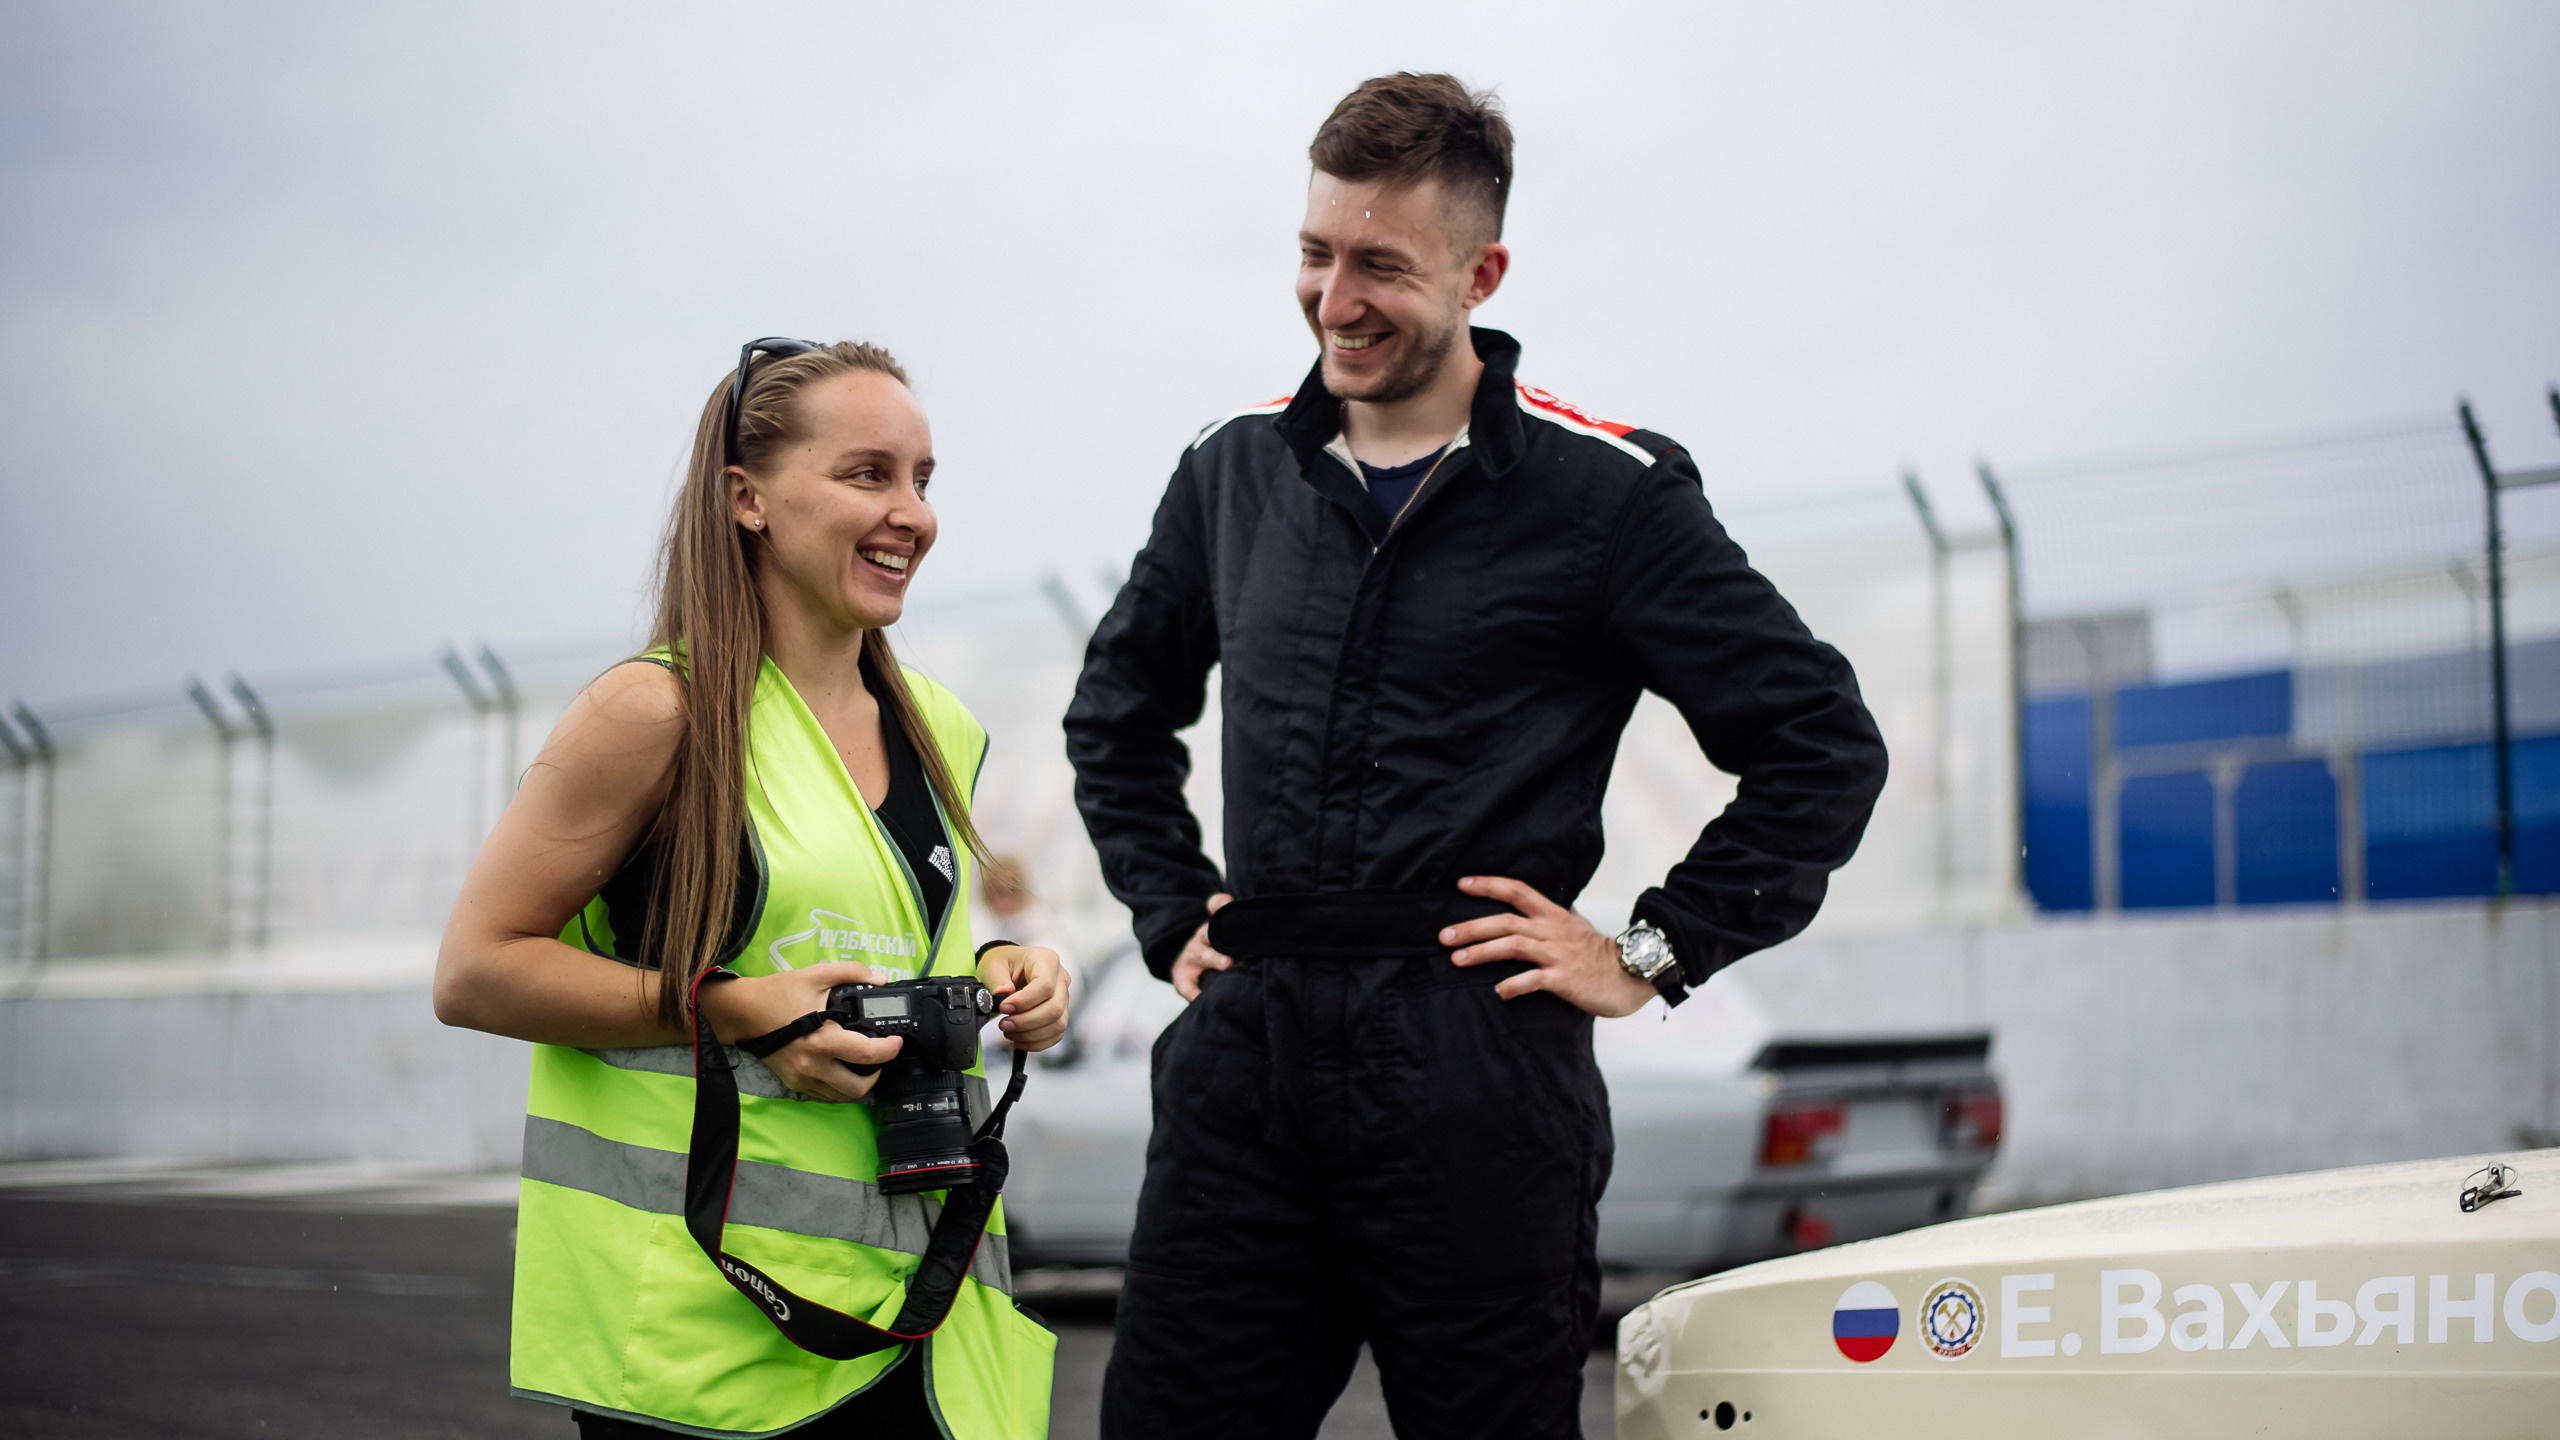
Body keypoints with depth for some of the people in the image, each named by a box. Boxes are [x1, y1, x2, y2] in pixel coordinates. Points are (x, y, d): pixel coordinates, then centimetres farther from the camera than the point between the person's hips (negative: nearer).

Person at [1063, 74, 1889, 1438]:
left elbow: (1823, 743, -1)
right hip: (1244, 1058, 4)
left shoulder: (1604, 491, -2)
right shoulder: (1233, 471, 12)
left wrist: (1651, 954, -3)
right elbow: (1116, 713, 28)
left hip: (1475, 1078, -4)